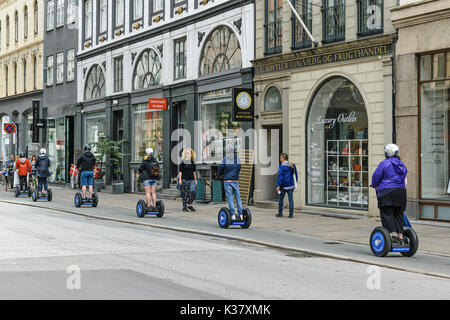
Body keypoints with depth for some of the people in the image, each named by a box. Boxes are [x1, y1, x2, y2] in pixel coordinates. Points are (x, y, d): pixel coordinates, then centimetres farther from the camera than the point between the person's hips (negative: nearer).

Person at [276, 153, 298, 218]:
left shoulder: (282, 166, -12)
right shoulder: (292, 165, 6)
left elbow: (280, 176, -16)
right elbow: (296, 175, 13)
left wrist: (278, 185, -14)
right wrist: (295, 182, 22)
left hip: (283, 186, -4)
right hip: (291, 185, 4)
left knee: (281, 199, 10)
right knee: (291, 199, 3)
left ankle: (280, 213, 14)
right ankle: (291, 214, -1)